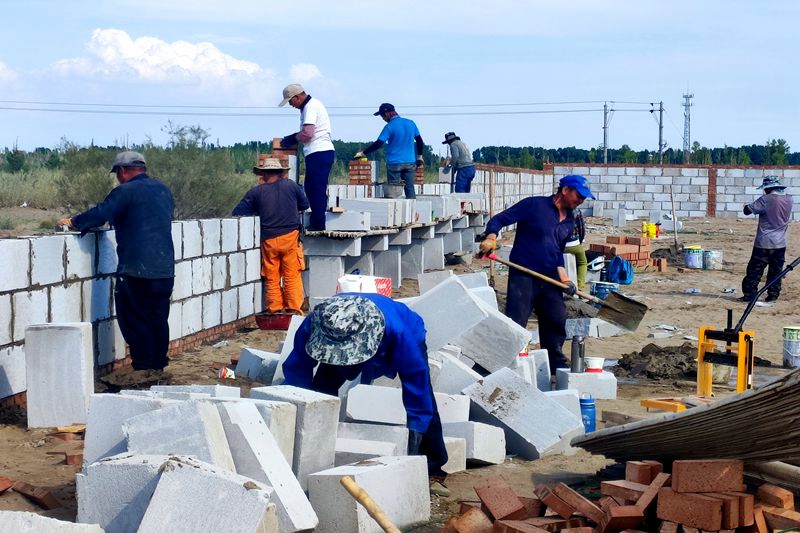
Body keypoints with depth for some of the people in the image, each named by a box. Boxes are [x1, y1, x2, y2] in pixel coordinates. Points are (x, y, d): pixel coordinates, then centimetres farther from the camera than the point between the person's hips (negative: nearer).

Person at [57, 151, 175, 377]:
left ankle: (143, 368, -1)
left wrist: (73, 222, 5)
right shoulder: (164, 190, 13)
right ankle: (159, 365, 18)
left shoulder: (126, 192, -10)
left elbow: (99, 215, -13)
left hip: (135, 269, -7)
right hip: (165, 269, 7)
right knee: (158, 318, 13)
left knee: (134, 319, 1)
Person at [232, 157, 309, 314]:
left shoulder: (256, 192, 1)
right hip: (290, 236, 0)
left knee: (272, 278, 8)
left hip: (268, 240, 0)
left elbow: (237, 212, 4)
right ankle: (294, 309, 2)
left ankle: (275, 309, 9)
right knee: (292, 276, 4)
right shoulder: (291, 185, 2)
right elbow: (304, 204, 16)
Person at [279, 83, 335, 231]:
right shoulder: (312, 105, 21)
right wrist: (293, 138, 12)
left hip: (318, 153, -10)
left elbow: (307, 134, -19)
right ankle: (316, 223, 15)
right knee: (311, 188, 13)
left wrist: (292, 139, -3)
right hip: (321, 152, 10)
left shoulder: (310, 106, -11)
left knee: (316, 189, -7)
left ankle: (317, 225, -4)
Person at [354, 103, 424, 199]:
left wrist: (363, 153, -6)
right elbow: (419, 141, 12)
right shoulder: (411, 123, 6)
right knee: (410, 189, 5)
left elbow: (378, 144, -13)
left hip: (394, 163, -4)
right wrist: (419, 157, 22)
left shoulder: (390, 126, -10)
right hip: (410, 162, 4)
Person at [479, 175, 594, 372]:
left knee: (557, 322, 11)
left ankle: (557, 365, 26)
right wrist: (491, 238, -28)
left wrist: (564, 278, 8)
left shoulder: (569, 220, 13)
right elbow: (499, 219, -8)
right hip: (523, 276, -7)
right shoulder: (534, 205, -7)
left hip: (550, 278, 7)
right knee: (515, 325, -8)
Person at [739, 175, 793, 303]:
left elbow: (747, 210, -12)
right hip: (780, 244, 5)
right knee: (776, 271, 12)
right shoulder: (788, 199, 3)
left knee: (755, 270, 1)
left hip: (764, 243, -5)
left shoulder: (766, 200, -16)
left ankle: (749, 294, -1)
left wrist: (748, 205, 11)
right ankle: (773, 294, 12)